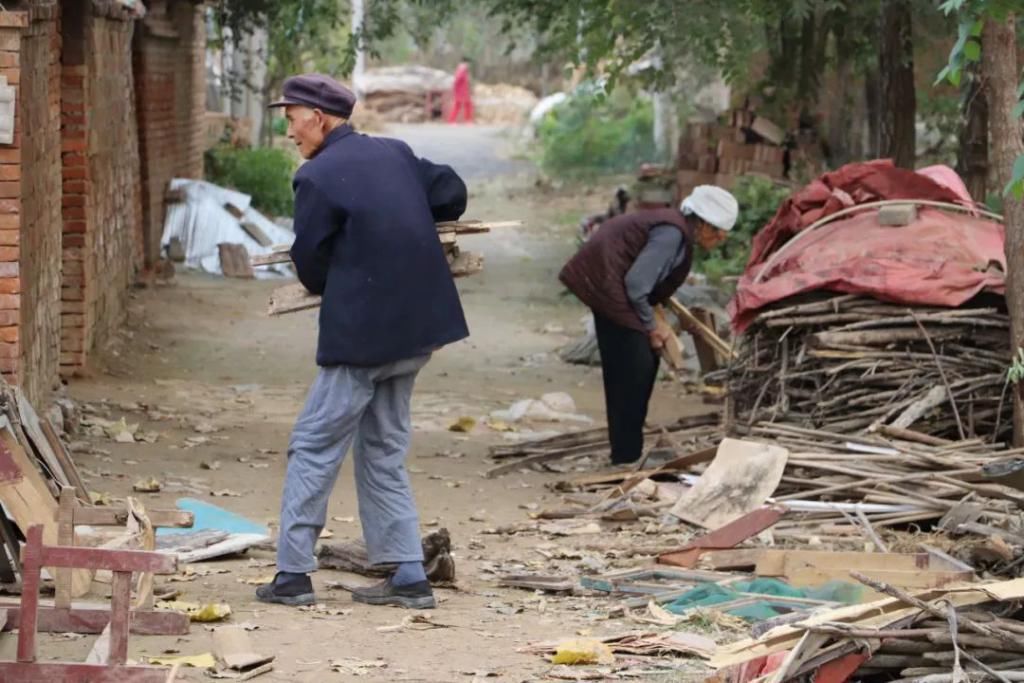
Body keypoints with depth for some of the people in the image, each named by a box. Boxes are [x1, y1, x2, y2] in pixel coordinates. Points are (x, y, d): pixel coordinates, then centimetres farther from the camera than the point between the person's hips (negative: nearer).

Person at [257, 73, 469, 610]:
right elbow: (452, 194, 16)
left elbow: (310, 262, -7)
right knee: (382, 449, 15)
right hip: (416, 326, 8)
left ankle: (293, 574, 3)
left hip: (361, 333, -8)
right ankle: (408, 576, 12)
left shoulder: (317, 178, -13)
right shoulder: (395, 154, 8)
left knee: (314, 447, 2)